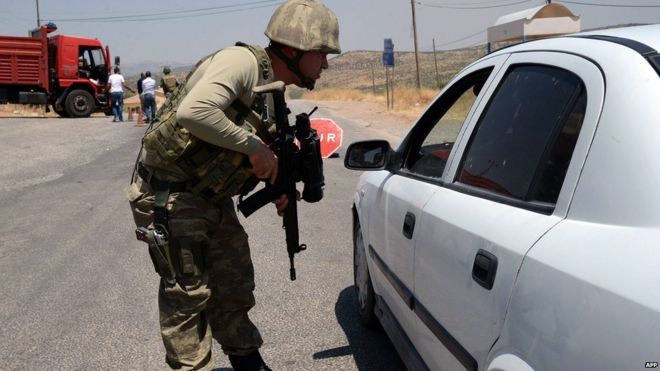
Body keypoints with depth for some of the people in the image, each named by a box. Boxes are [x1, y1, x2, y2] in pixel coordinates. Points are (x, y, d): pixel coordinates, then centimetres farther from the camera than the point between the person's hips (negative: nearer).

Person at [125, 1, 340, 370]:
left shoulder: (273, 94, 8)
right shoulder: (242, 61, -21)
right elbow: (193, 111, -37)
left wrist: (276, 184, 1)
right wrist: (254, 146, -27)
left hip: (212, 197, 9)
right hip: (169, 196, -9)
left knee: (235, 286, 17)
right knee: (189, 293, -2)